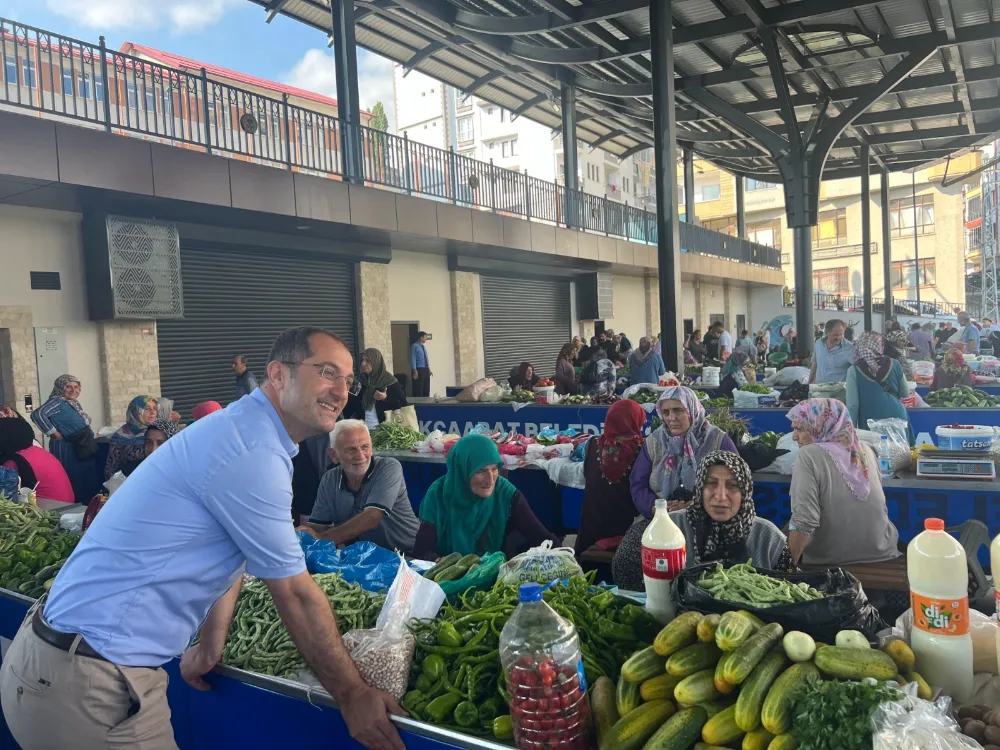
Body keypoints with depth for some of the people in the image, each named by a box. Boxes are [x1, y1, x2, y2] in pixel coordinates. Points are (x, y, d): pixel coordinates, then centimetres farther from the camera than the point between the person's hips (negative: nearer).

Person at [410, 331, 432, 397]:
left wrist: (429, 369, 14)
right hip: (418, 370, -8)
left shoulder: (423, 346, 17)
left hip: (426, 370, 8)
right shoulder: (414, 346, -7)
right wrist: (414, 370, -19)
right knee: (418, 390, -8)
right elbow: (413, 359, -12)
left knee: (426, 390, 8)